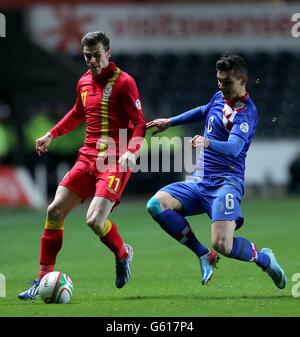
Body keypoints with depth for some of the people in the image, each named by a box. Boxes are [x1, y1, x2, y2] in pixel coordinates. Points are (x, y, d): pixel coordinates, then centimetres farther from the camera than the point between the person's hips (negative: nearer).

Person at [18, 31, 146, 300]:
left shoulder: (123, 82, -8)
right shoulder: (84, 83, 12)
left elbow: (139, 124, -10)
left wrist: (131, 151, -26)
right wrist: (52, 134, 27)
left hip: (116, 162, -7)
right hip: (88, 158, 7)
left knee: (94, 220, -21)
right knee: (55, 211, -4)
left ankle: (123, 254, 12)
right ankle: (44, 279, 4)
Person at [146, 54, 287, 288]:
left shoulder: (246, 112, -13)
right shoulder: (220, 98, 12)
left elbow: (234, 148, -29)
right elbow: (204, 112, 37)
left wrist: (208, 143, -48)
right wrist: (170, 122, 39)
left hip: (226, 183, -8)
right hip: (198, 182, 8)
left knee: (223, 245, -25)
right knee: (156, 204, -16)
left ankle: (264, 258, 11)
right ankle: (204, 255, -3)